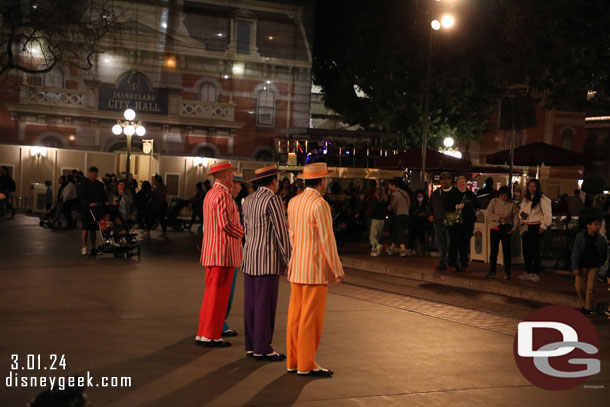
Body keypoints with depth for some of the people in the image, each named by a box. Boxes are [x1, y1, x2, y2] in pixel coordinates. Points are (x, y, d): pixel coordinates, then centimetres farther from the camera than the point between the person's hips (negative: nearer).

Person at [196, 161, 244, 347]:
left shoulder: (210, 194, 18)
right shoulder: (223, 195, -15)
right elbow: (227, 225, -21)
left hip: (211, 252, 10)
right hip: (223, 251, -10)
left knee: (211, 293, 15)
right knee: (218, 294, -4)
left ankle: (203, 334, 21)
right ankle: (210, 336, 0)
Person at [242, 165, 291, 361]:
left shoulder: (248, 200, 13)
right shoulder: (273, 199, -12)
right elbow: (281, 231, -13)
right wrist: (288, 260, -8)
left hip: (250, 258, 8)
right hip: (268, 259, -8)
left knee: (251, 304, 9)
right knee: (265, 305, -4)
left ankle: (251, 346, 14)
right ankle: (262, 349, -2)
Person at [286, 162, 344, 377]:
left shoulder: (293, 202, 9)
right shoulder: (320, 205, -15)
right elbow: (327, 239, -15)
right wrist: (337, 270, -9)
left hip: (296, 268, 8)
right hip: (315, 269, -8)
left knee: (295, 316, 11)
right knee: (311, 318, -2)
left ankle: (293, 361, 17)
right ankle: (306, 365, 3)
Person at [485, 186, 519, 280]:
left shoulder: (512, 204, 3)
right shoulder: (494, 201, 3)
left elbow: (516, 217, 3)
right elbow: (489, 214, -4)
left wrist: (514, 228, -8)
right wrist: (500, 218, -13)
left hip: (506, 229, -1)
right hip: (495, 228, 1)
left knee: (506, 250, -2)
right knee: (493, 250, 5)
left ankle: (507, 273, 6)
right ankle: (492, 271, 14)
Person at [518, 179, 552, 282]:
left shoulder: (542, 199, -8)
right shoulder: (525, 198, 13)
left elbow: (547, 214, -8)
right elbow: (522, 211, 25)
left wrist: (543, 226, -11)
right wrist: (522, 215, 3)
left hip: (536, 227, -7)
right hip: (526, 226, 7)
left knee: (535, 250, -5)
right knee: (526, 250, 9)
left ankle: (536, 273, 2)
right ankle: (527, 272, 18)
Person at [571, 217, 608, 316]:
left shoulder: (601, 239, -6)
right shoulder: (580, 237, -9)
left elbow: (604, 253, 9)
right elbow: (575, 253, -8)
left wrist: (600, 264, 10)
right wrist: (575, 267, -11)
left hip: (594, 266, 0)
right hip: (582, 266, 0)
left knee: (590, 288, -2)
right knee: (579, 287, 9)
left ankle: (589, 308, 10)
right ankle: (583, 305, 30)